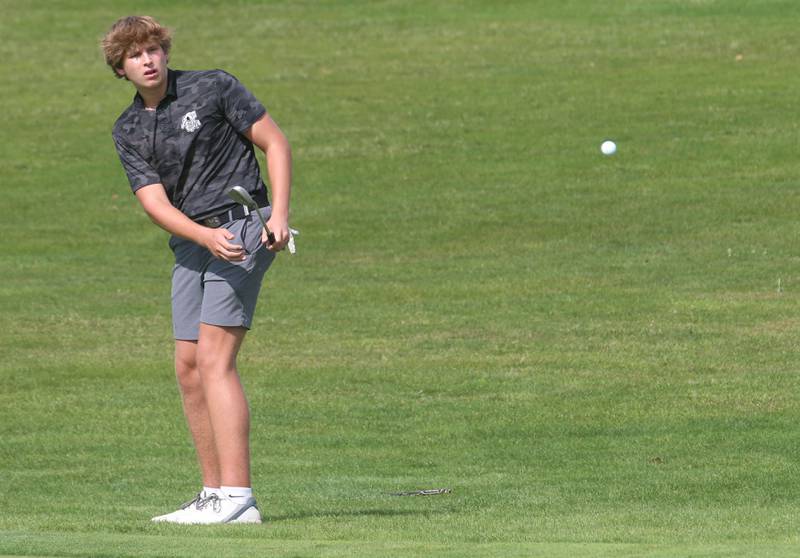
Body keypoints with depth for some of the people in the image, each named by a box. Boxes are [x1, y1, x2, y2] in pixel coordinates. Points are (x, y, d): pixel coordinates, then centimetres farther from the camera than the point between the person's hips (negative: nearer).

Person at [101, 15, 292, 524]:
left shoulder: (213, 87, -4)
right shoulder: (128, 131, 8)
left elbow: (275, 143, -2)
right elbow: (155, 201, -2)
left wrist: (280, 214, -14)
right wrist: (206, 236, -21)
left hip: (242, 227, -7)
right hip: (190, 243, 7)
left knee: (214, 359, -15)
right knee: (189, 367, 3)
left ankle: (237, 497, -20)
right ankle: (214, 495, 9)